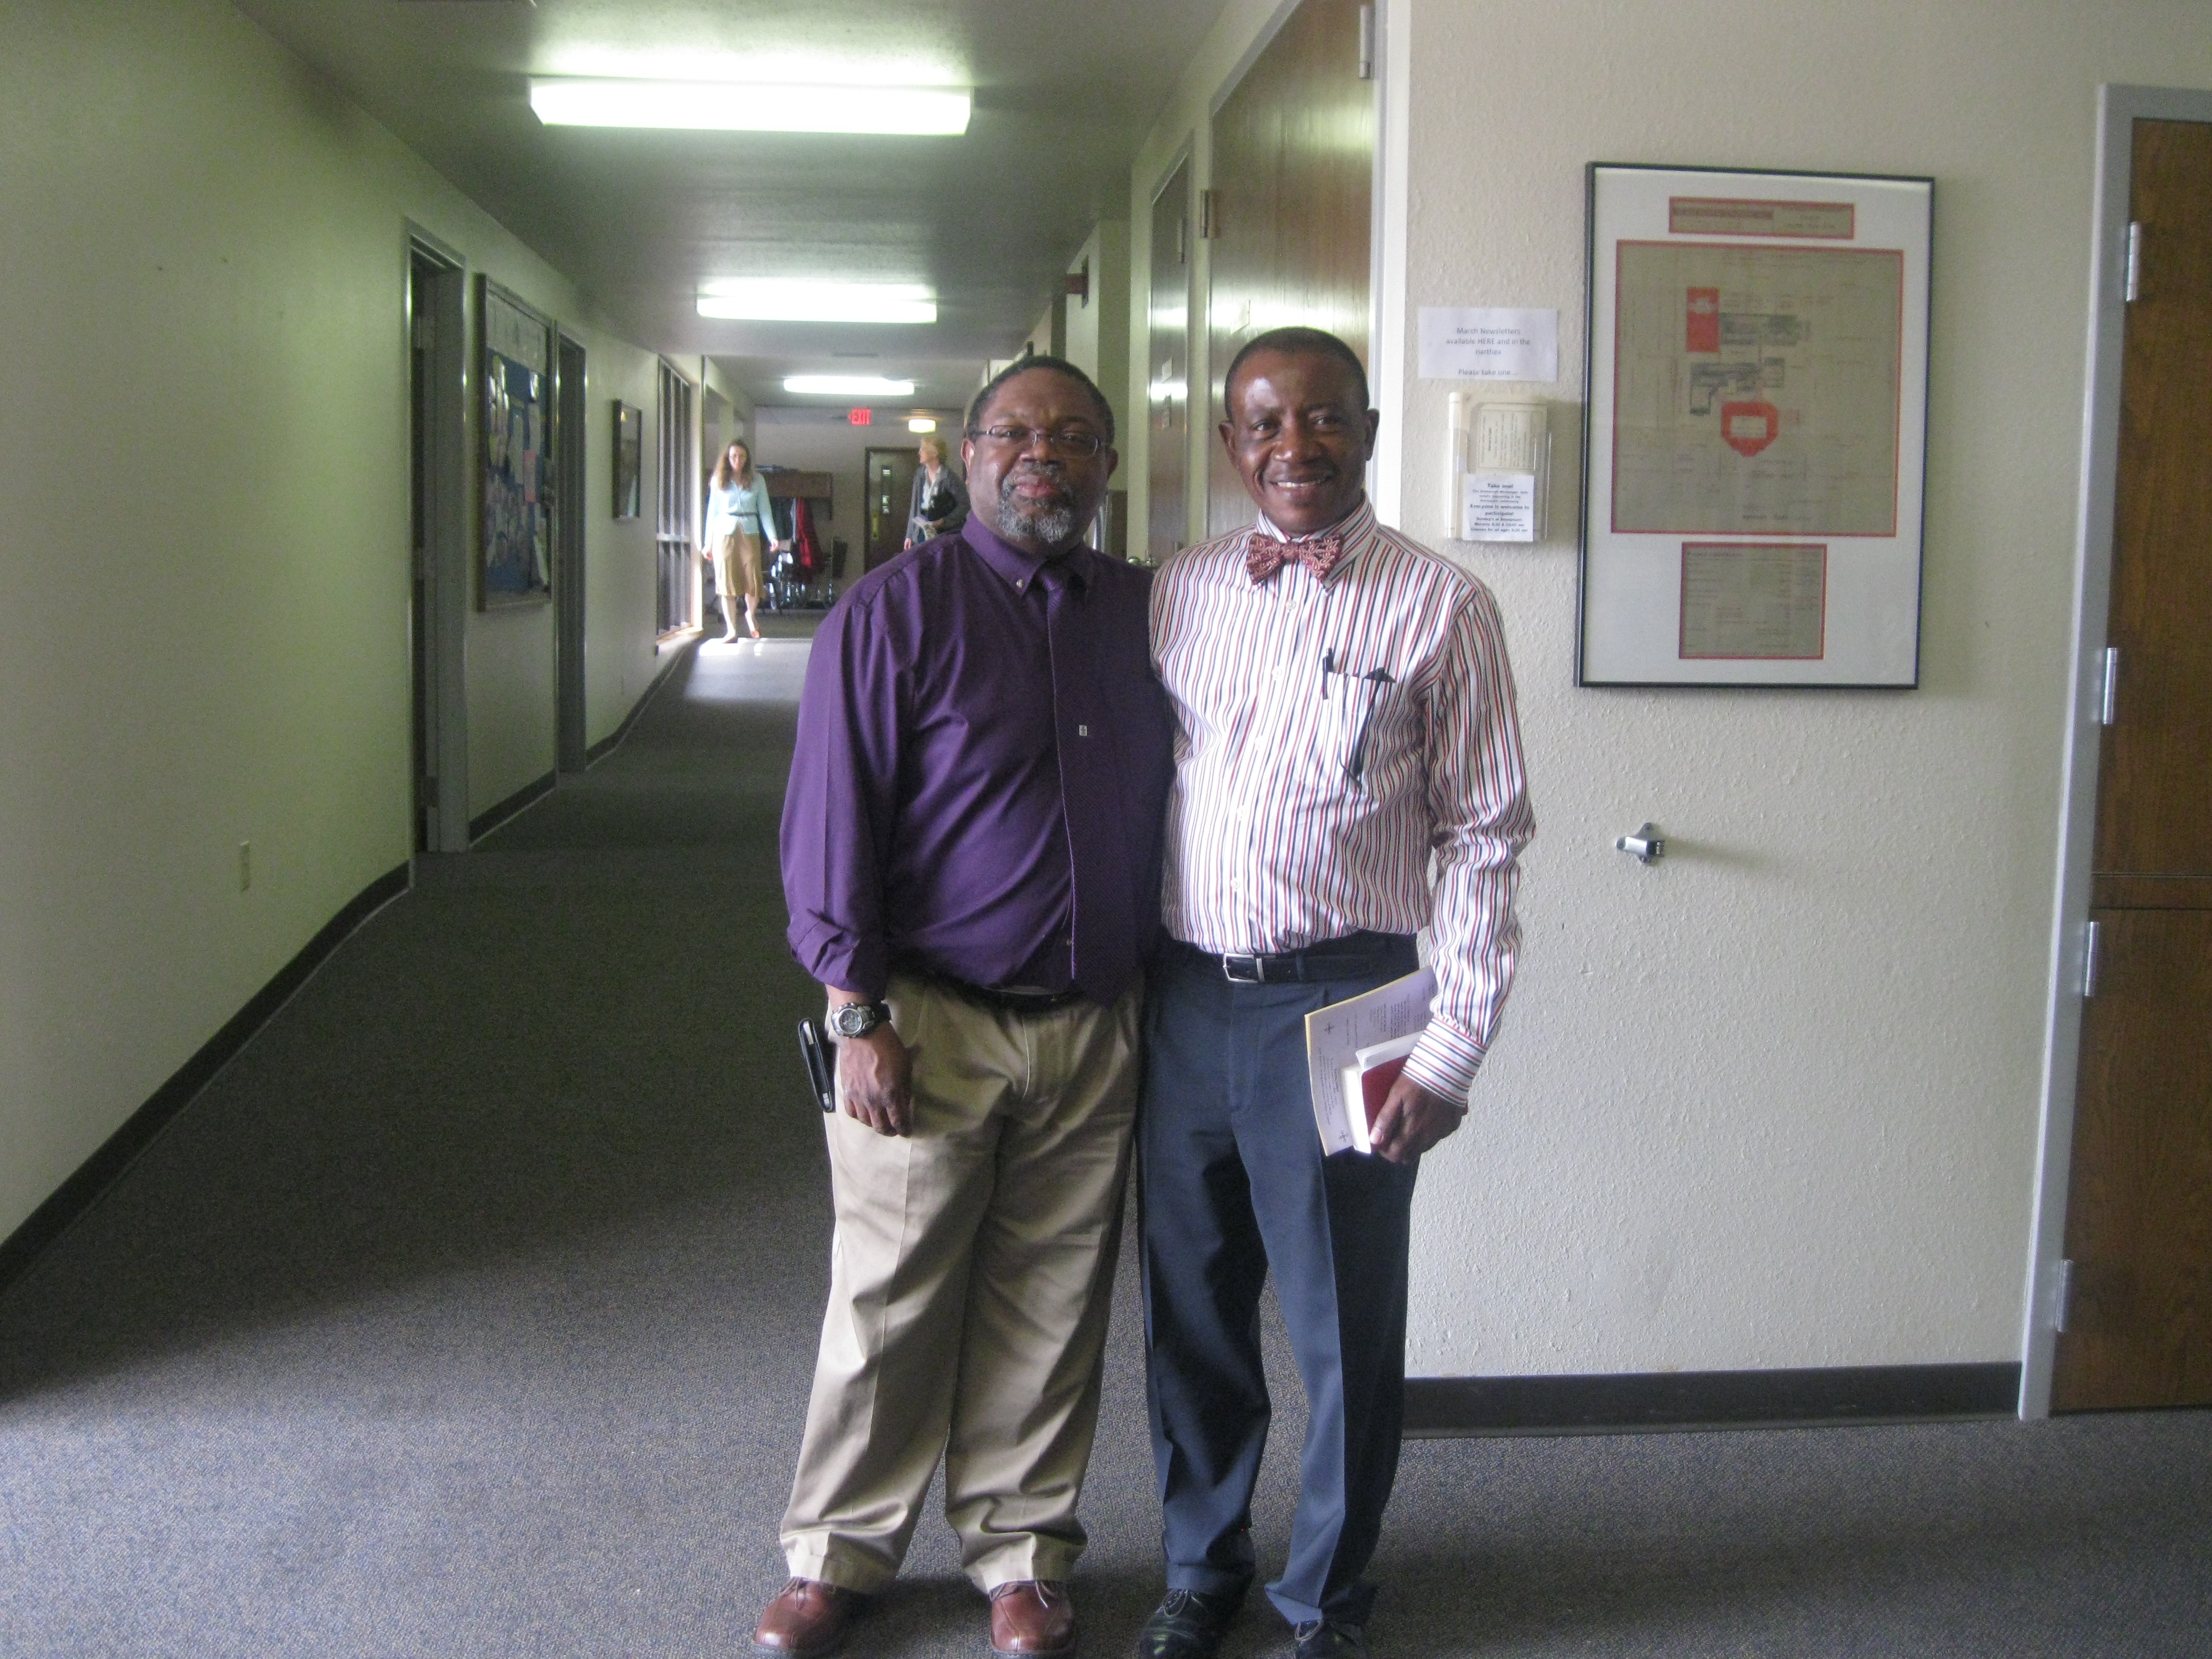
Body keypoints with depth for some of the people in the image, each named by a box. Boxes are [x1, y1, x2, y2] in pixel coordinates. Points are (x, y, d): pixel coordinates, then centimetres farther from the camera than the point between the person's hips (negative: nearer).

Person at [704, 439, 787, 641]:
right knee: (727, 582, -3)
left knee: (753, 580, -6)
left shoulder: (757, 480, 8)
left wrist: (772, 536, -6)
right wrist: (708, 543, 7)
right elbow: (713, 511, 10)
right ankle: (731, 630, 2)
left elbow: (765, 510, 6)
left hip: (749, 533, 0)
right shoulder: (719, 481, 7)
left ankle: (751, 614, 25)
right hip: (725, 533, 0)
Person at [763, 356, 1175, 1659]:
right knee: (889, 1302, 6)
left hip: (1095, 1030, 4)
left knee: (1049, 1307, 12)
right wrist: (860, 1015, -11)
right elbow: (832, 820, -7)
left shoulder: (1144, 610, 10)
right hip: (930, 1022, -3)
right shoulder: (896, 609, -4)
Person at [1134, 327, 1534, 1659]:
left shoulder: (1441, 605, -3)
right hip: (1185, 993, 4)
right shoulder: (1181, 592, 8)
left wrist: (1453, 1046, -9)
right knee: (1192, 1307, 15)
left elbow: (1486, 837, -4)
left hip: (1339, 1001, -3)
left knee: (1344, 1322, 7)